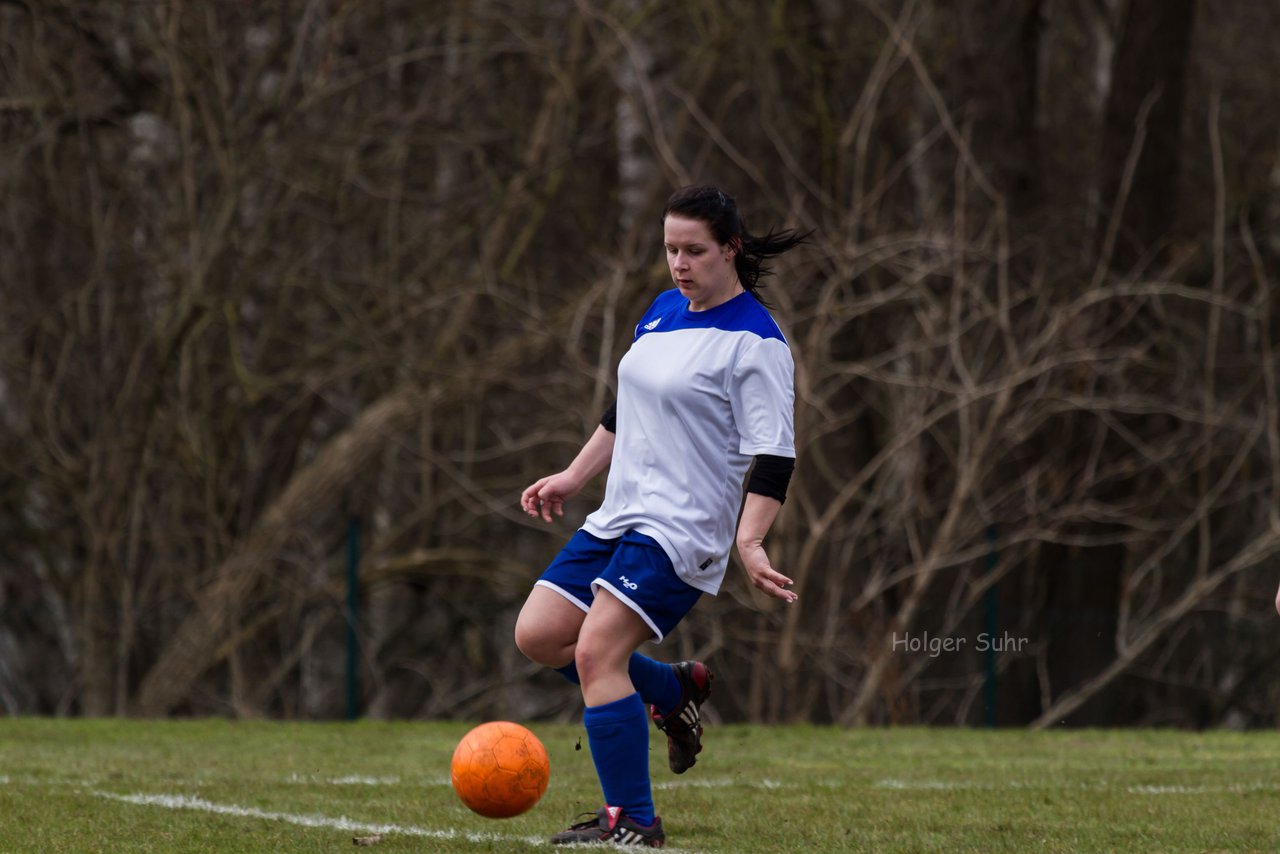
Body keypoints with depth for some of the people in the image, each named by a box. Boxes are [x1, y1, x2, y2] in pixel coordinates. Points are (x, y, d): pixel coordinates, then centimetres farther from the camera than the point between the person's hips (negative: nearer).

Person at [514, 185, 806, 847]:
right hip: (620, 517, 9)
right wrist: (573, 477, 27)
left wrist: (749, 543, -28)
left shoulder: (754, 341, -13)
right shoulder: (666, 310, 12)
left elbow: (773, 455, -17)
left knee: (596, 650, -19)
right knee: (538, 634, 3)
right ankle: (675, 690, 22)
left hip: (684, 528, -9)